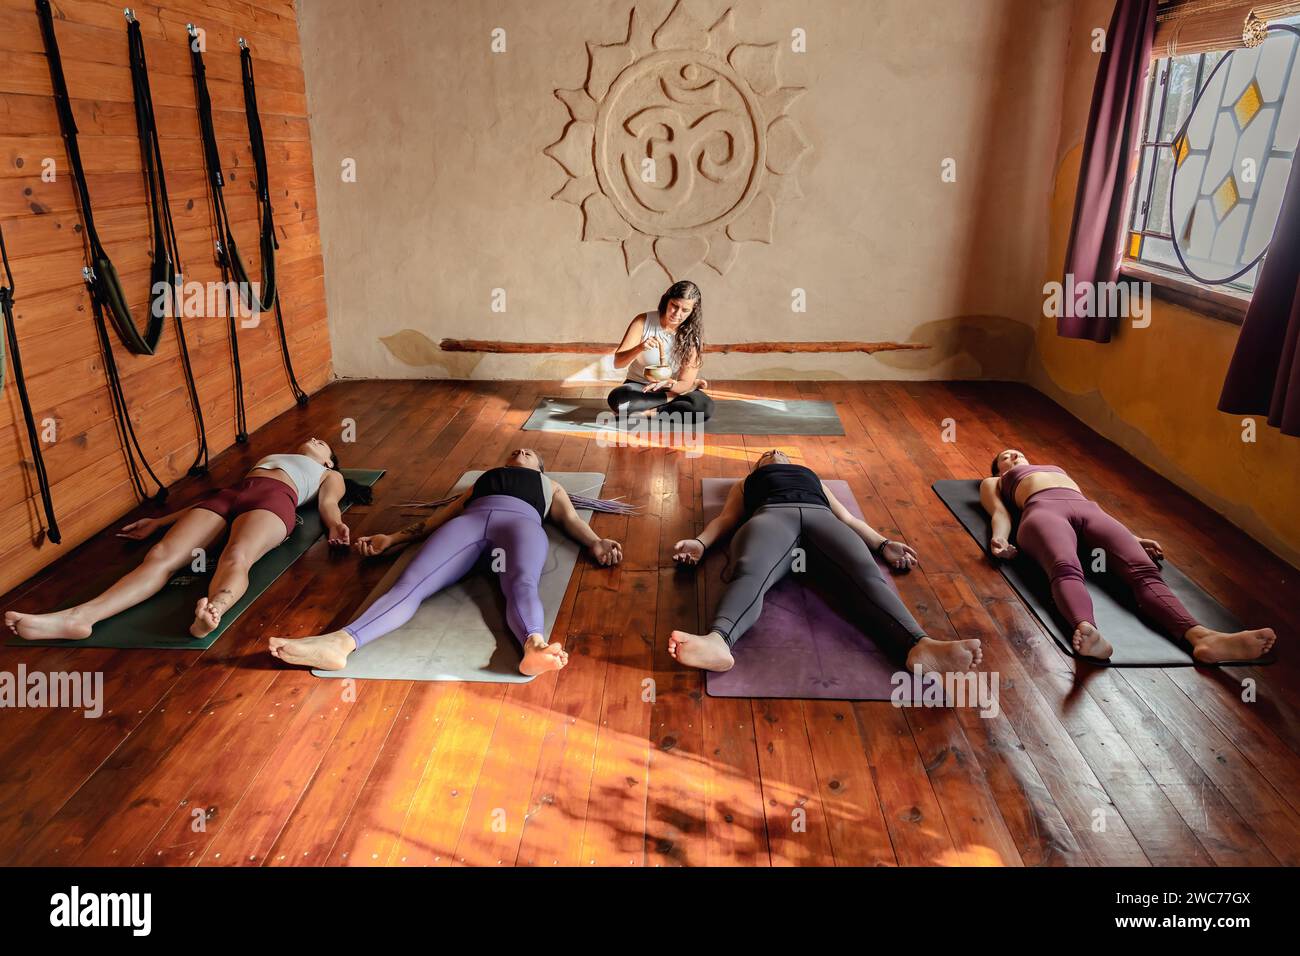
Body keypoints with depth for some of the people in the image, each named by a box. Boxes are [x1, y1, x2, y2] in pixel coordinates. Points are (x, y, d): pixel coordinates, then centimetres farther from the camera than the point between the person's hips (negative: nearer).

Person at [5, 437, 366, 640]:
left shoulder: (329, 476, 33)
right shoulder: (268, 457, 43)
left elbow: (327, 503, 10)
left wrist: (335, 525, -15)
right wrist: (159, 521, 25)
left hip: (275, 499, -4)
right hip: (225, 495, 4)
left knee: (235, 558, -39)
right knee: (161, 556, -25)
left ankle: (212, 612, -68)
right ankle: (77, 617, -46)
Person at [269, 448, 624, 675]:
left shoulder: (550, 486, 41)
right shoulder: (481, 480, 44)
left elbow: (571, 519, 23)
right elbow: (441, 516, 33)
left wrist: (595, 542, 0)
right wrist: (392, 539, 19)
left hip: (521, 519, -2)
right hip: (469, 520, 2)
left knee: (521, 584, -39)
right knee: (410, 583, -28)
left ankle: (534, 647, -70)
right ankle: (339, 643, -53)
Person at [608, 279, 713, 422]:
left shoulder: (692, 337, -10)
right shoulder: (644, 322, -12)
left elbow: (685, 383, -14)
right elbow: (617, 362, -17)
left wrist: (669, 384, -38)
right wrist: (640, 348, -37)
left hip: (671, 389, 0)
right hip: (638, 387, 1)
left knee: (706, 407, -30)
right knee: (616, 398, -35)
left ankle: (650, 412, -17)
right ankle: (673, 398, -14)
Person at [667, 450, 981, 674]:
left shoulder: (812, 477, 45)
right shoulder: (746, 483, 41)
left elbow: (848, 518, 32)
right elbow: (726, 518, 23)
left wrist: (883, 543, 12)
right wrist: (700, 542, 0)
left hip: (820, 517, 2)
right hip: (771, 515, -2)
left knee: (866, 575, -33)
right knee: (750, 573, -39)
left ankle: (920, 646, -60)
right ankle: (718, 641, -70)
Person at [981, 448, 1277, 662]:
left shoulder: (1059, 470, 45)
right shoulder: (993, 483, 35)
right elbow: (1000, 512, 14)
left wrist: (1130, 537, 15)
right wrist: (999, 537, -10)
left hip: (1088, 509, 4)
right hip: (1042, 510, -4)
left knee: (1143, 571, -30)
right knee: (1066, 570, -41)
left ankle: (1200, 635, -56)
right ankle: (1087, 631, -71)